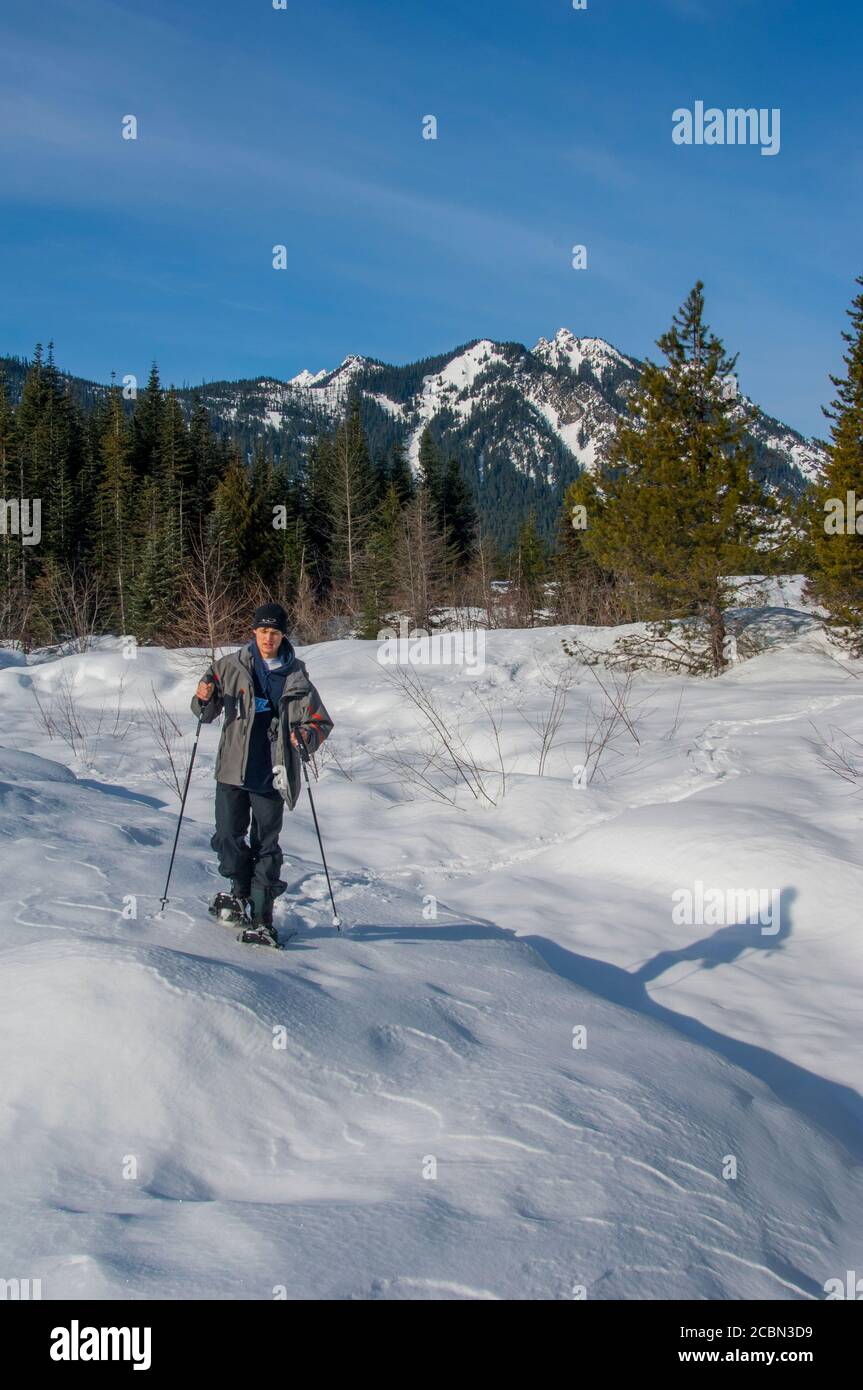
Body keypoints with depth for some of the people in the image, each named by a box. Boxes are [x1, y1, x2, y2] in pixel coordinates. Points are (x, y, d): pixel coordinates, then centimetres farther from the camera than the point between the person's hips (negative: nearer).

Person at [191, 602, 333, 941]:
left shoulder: (296, 677, 4)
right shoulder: (231, 667, 4)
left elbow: (321, 721, 9)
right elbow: (207, 713, 10)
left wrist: (306, 735, -13)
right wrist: (204, 699, -12)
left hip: (272, 774, -1)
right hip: (232, 769, 1)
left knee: (266, 844, 2)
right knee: (228, 837, -2)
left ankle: (261, 914, 11)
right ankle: (241, 893, 22)